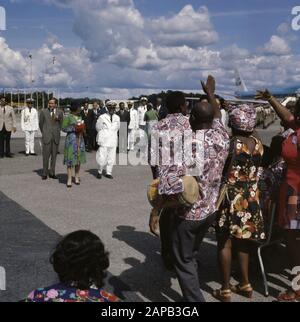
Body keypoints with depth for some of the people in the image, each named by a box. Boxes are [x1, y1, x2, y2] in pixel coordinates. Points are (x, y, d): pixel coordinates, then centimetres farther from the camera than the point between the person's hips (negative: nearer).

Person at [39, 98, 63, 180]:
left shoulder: (60, 112, 4)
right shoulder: (43, 111, 1)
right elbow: (40, 123, 9)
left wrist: (57, 132, 11)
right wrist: (44, 133, 10)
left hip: (56, 137, 2)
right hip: (47, 137, -2)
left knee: (54, 155, 6)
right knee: (46, 156, -2)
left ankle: (52, 173, 15)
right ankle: (44, 173, 7)